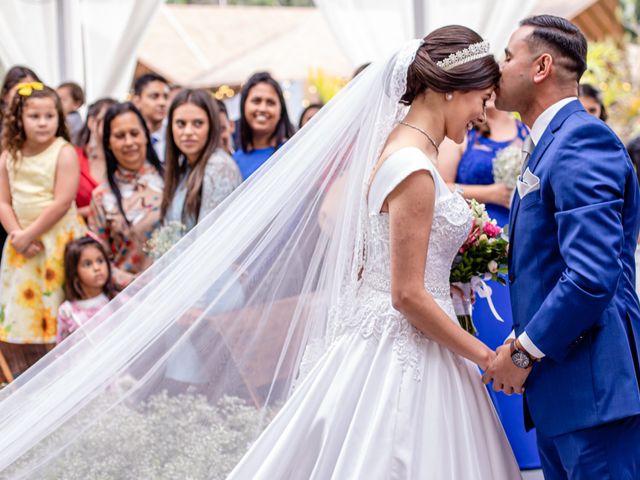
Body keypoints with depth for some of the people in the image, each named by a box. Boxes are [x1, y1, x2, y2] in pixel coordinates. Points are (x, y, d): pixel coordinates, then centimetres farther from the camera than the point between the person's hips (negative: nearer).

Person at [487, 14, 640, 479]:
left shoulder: (582, 141, -15)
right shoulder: (546, 146, 17)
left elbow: (594, 276, -25)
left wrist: (524, 352, -16)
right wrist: (523, 342, 8)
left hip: (594, 388, -10)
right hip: (559, 388, 10)